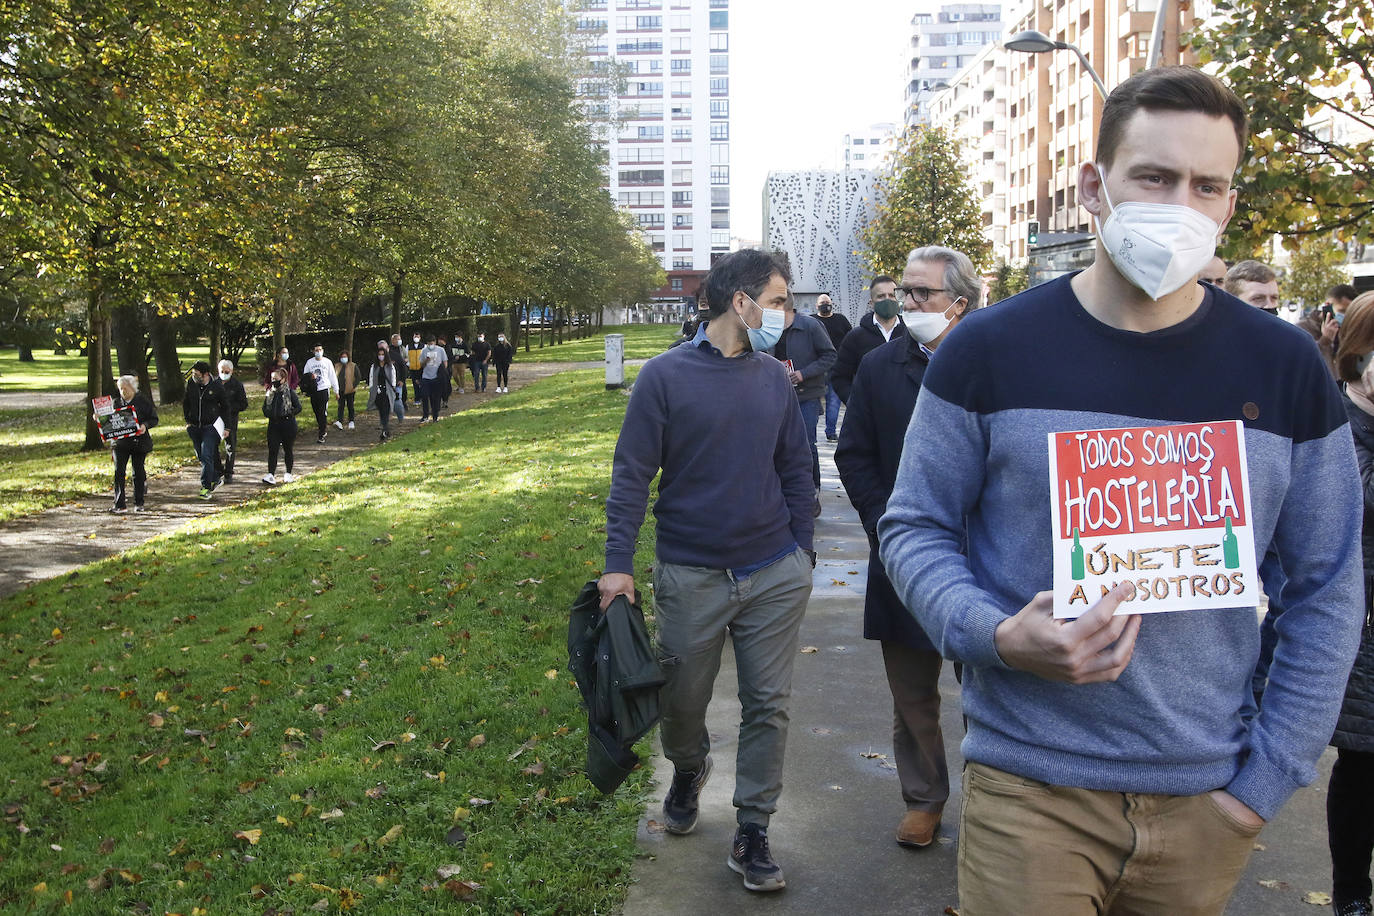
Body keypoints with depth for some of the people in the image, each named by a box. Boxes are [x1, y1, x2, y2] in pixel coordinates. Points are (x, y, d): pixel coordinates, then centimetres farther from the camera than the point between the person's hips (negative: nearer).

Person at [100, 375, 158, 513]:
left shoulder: (143, 401, -1)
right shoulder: (116, 402, 8)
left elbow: (154, 419, 0)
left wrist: (145, 425, -19)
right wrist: (99, 419, -5)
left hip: (139, 442, -2)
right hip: (120, 442, 2)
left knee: (138, 473, 5)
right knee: (119, 472, -6)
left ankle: (139, 503, 17)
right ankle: (120, 504, -3)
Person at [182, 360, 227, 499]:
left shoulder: (217, 386, -9)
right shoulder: (191, 385, 1)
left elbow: (225, 407, 1)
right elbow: (185, 403, 17)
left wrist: (226, 427, 0)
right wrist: (188, 421, 10)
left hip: (211, 426, -5)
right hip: (195, 427, 5)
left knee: (206, 456, -13)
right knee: (201, 456, 11)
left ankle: (206, 487, -9)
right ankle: (215, 479, 28)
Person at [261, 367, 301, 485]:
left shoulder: (289, 392, -6)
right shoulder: (270, 392, 8)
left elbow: (298, 407, -6)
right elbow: (264, 407, 18)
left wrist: (288, 414, -13)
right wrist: (268, 414, 1)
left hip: (288, 424, -4)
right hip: (273, 425, 4)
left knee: (288, 449, 8)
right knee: (272, 450, -6)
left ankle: (288, 473, 21)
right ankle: (271, 475, -11)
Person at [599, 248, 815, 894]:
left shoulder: (774, 377, 6)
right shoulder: (666, 375, -6)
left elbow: (794, 470, 14)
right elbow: (632, 473, -6)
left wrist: (802, 555, 13)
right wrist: (618, 563, -12)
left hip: (775, 576, 3)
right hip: (692, 577, -3)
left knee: (769, 705, 5)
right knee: (683, 701, 12)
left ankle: (752, 833, 19)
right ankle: (688, 769, 45)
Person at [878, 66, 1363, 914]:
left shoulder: (1286, 370, 0)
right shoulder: (990, 351, -6)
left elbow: (1328, 590, 4)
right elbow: (915, 528, 0)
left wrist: (1269, 779, 0)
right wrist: (997, 635, -18)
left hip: (1208, 803, 3)